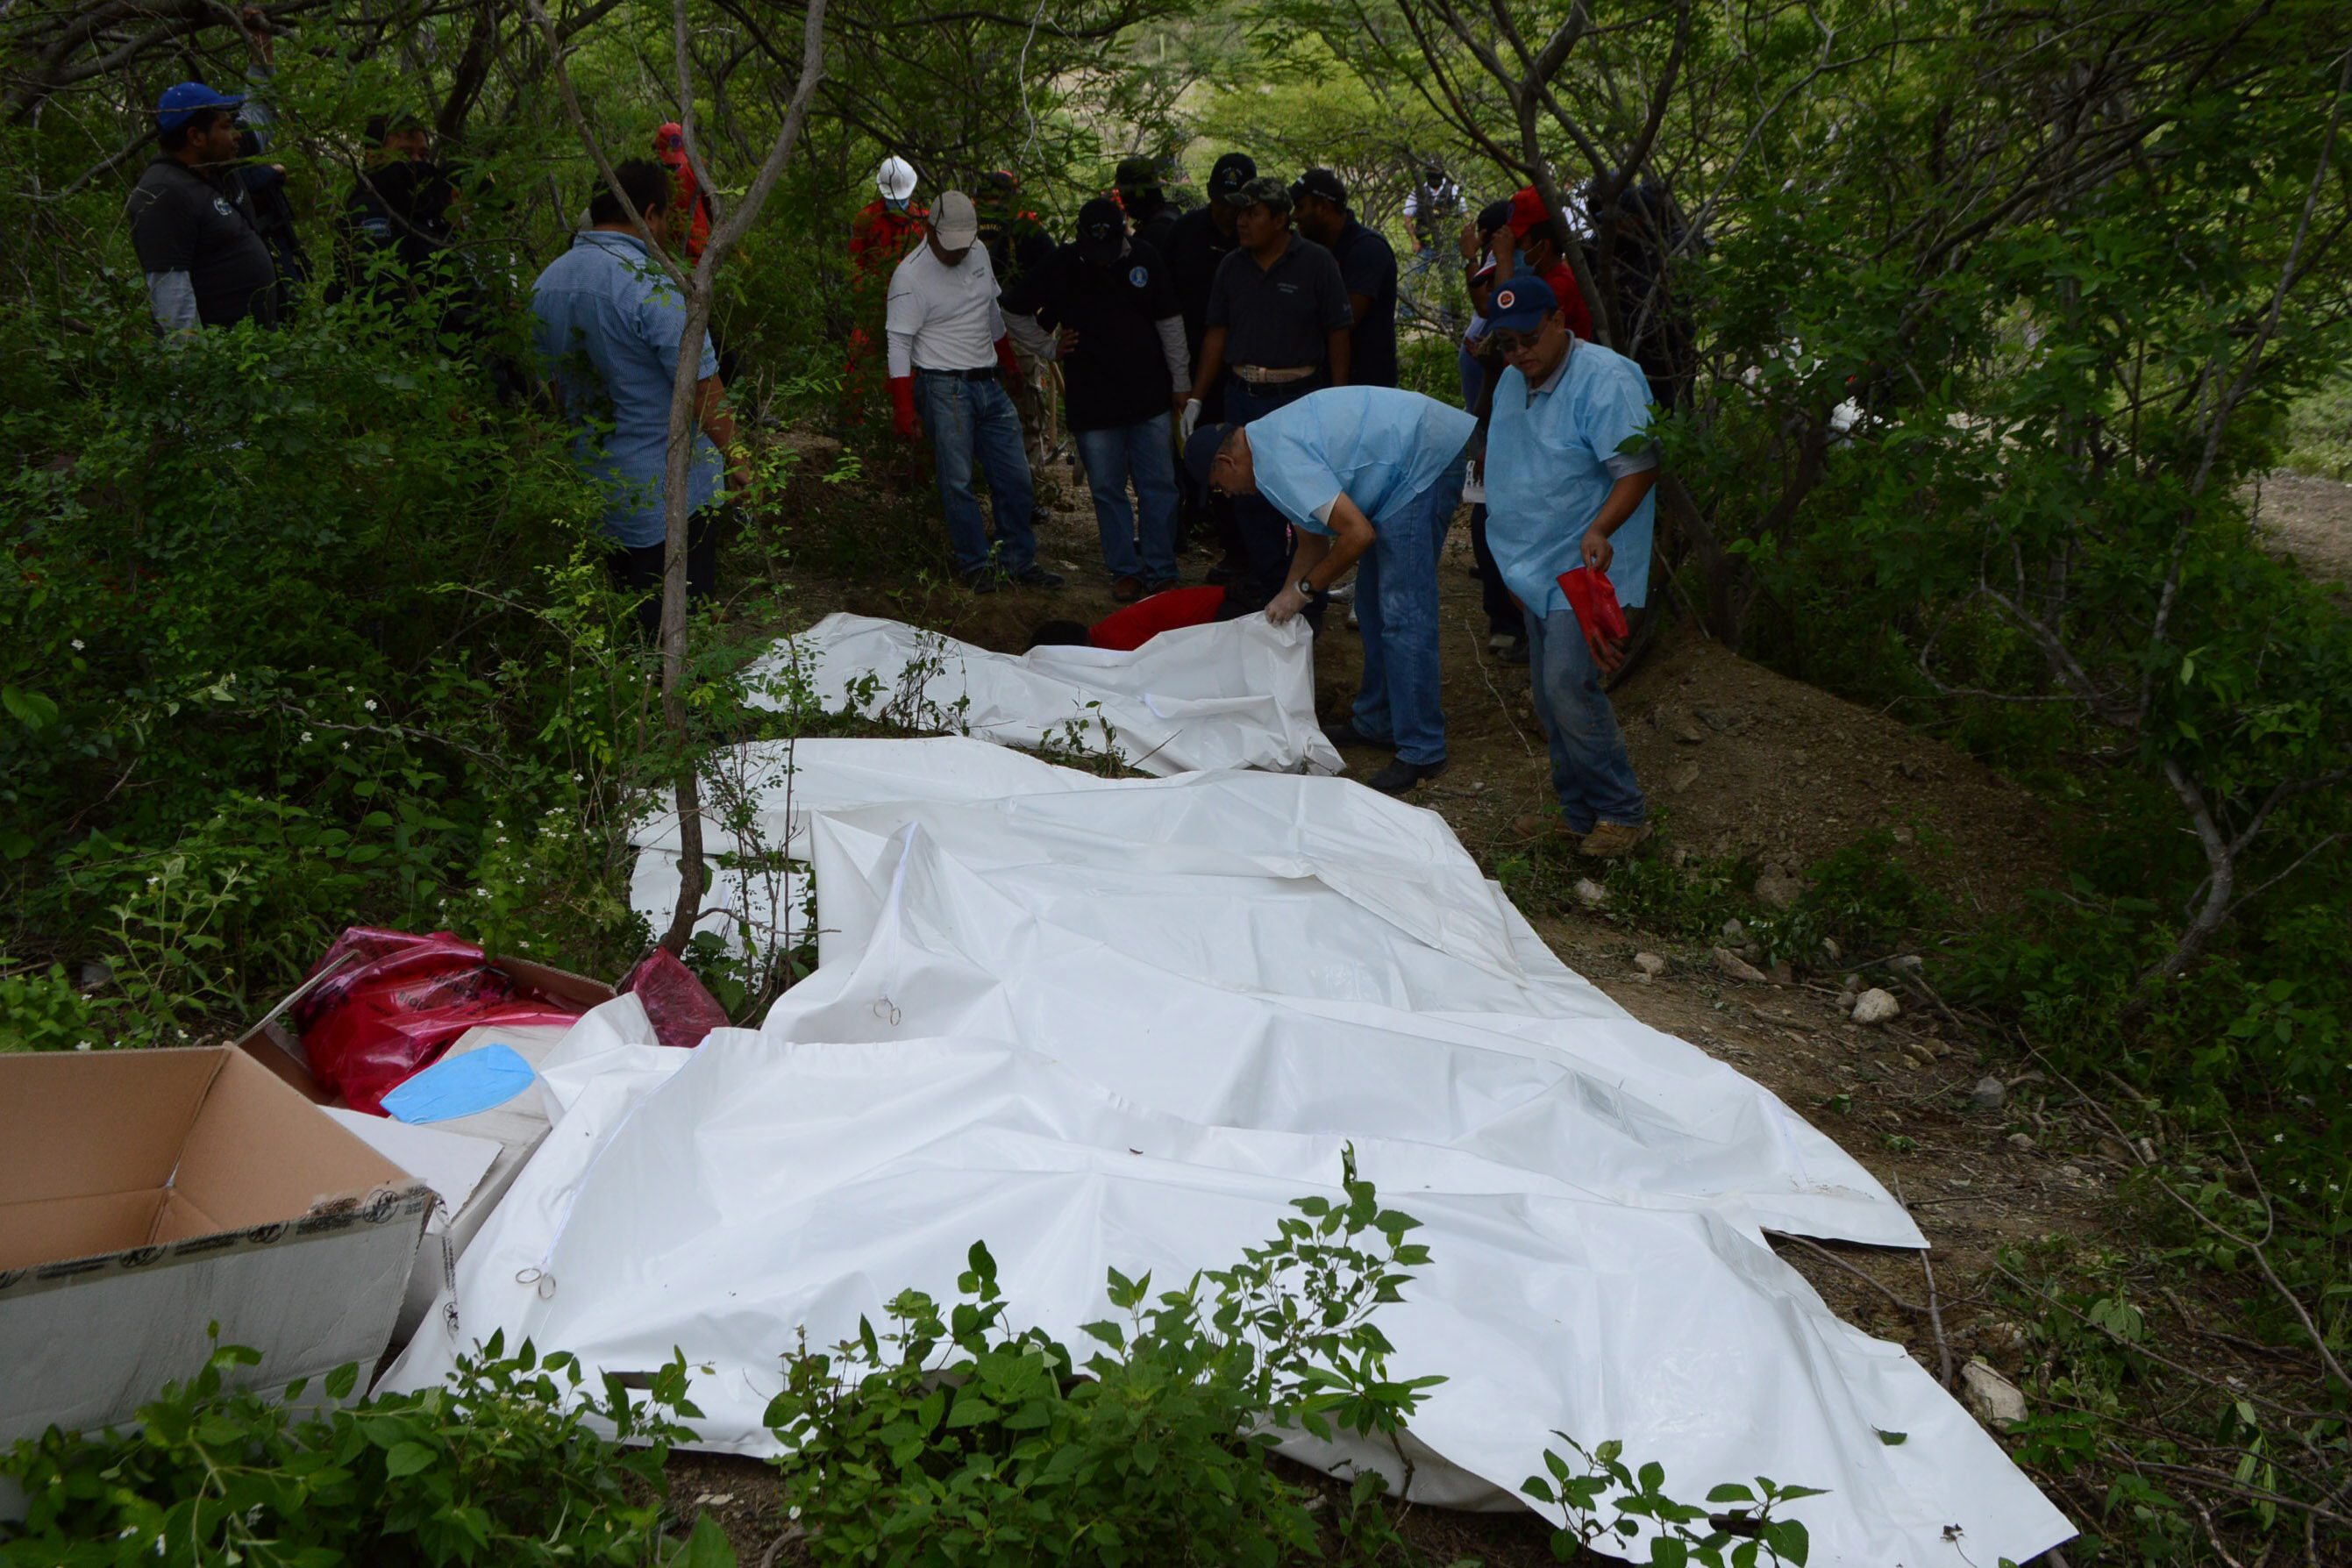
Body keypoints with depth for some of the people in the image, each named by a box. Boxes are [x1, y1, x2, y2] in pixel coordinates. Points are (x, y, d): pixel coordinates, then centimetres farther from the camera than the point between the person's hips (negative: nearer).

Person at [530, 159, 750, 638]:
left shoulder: (547, 282, 6)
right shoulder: (651, 283, -20)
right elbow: (702, 388, -19)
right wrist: (735, 457, -6)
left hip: (594, 486, 8)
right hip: (669, 491, -8)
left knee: (626, 626, 18)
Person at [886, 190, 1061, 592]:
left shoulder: (979, 253, 8)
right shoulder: (910, 276, -11)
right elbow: (899, 345, -12)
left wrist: (1010, 363, 30)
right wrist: (904, 412, -17)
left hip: (989, 385, 6)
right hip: (945, 388, -6)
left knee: (1015, 477, 6)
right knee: (957, 481, -5)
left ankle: (1019, 561, 16)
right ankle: (976, 565, 6)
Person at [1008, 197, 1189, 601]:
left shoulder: (1144, 258, -1)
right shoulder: (1062, 266, -4)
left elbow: (1169, 323, 7)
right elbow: (1016, 315, 9)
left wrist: (1180, 380, 8)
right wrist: (1050, 347, 1)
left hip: (1150, 396, 1)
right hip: (1092, 401, 0)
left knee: (1159, 486, 2)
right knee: (1107, 489, 4)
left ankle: (1161, 572, 11)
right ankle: (1125, 571, 15)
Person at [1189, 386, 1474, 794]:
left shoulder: (1278, 460, -20)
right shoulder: (1273, 440, 14)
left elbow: (1358, 533, -24)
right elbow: (1313, 541, 23)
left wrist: (1303, 590, -11)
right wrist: (1281, 609, 23)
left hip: (1427, 459, -11)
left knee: (1402, 612, -12)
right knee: (1373, 601, 17)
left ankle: (1421, 752, -8)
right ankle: (1377, 721, 27)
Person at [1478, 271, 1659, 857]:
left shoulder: (1606, 380, -16)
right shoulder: (1512, 382, 11)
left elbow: (1638, 467, -20)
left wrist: (1601, 528, -36)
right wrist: (1512, 555, 23)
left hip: (1586, 568, -9)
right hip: (1539, 568, 9)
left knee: (1569, 688, -16)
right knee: (1549, 697, 11)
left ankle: (1622, 813, -1)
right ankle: (1578, 813, 23)